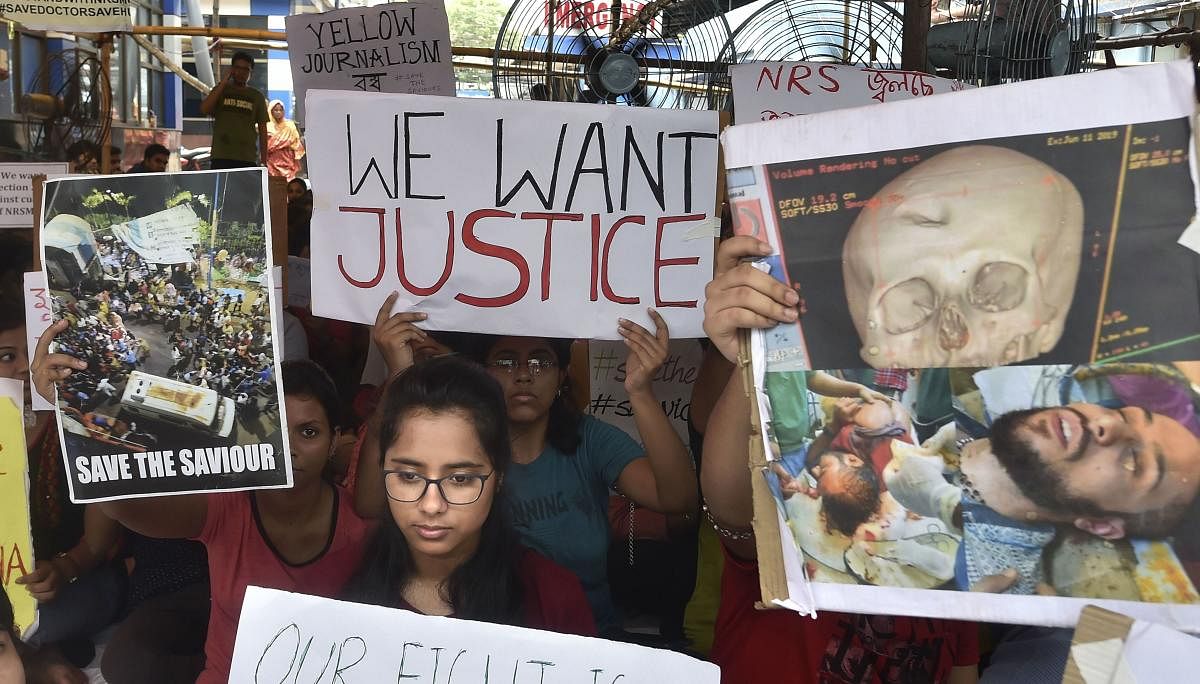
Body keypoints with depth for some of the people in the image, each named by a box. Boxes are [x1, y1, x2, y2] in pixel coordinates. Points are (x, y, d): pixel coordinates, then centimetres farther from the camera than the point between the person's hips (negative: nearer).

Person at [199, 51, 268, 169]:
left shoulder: (257, 97, 13)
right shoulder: (220, 90, 13)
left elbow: (262, 130, 11)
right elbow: (204, 109, -6)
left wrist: (264, 161, 3)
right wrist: (224, 82, -3)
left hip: (247, 159, 1)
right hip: (221, 158, 0)